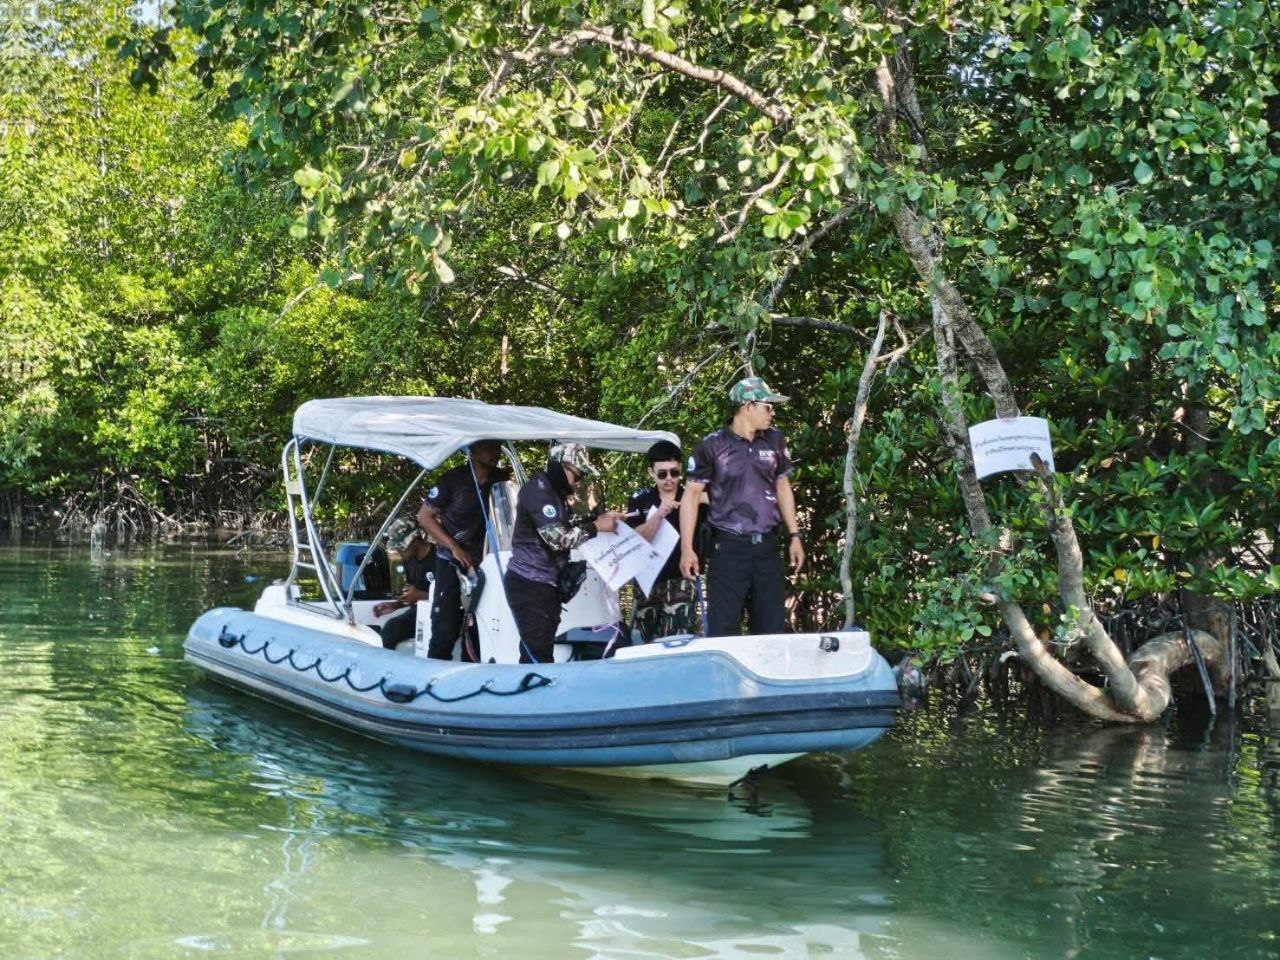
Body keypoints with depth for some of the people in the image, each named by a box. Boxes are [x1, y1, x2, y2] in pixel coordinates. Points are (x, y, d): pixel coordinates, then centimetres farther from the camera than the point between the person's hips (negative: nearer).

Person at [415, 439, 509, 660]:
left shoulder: (503, 480, -1)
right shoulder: (452, 480, -12)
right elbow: (424, 516, -7)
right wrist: (454, 547, -15)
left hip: (487, 563, 4)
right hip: (452, 562, -4)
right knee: (445, 630, -9)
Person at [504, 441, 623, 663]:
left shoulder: (553, 491, 16)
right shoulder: (538, 490, -15)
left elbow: (563, 529, 20)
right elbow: (557, 538, -21)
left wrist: (596, 520, 8)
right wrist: (596, 527, -14)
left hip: (545, 583, 10)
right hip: (530, 584, -10)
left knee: (535, 652, 10)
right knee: (538, 653, -13)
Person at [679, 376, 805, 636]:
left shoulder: (774, 440, 8)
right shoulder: (713, 445, -5)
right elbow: (691, 493, -2)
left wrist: (794, 536, 15)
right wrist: (686, 549, -8)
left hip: (767, 547, 5)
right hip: (729, 548, -4)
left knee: (772, 629, 6)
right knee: (724, 631, -6)